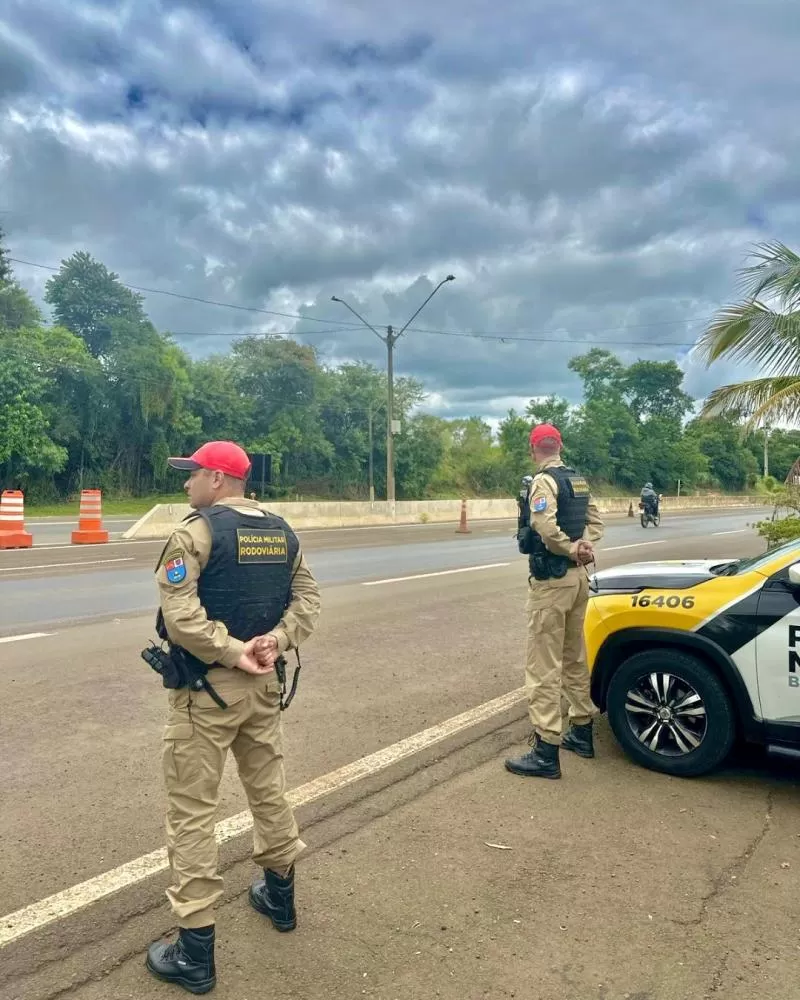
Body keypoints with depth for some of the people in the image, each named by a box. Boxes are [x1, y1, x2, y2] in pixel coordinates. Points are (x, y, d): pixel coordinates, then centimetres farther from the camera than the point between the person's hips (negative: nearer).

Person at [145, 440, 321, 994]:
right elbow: (307, 598, 2)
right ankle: (280, 894, 41)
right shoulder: (282, 531, 6)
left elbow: (179, 615, -24)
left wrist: (233, 651, -19)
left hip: (206, 688, -6)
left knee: (192, 811, 4)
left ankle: (195, 951, 13)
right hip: (264, 683, 7)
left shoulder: (195, 532, -14)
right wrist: (276, 642, -10)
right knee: (268, 788, 22)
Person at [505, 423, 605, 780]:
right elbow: (595, 520, 13)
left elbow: (546, 529, -27)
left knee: (544, 665, -5)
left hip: (551, 580, -9)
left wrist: (572, 549, -12)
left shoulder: (543, 481, -15)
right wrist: (583, 547, -4)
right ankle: (582, 732, 30)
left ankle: (545, 752, -2)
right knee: (574, 657, 19)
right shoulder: (579, 481, 12)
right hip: (578, 577, 9)